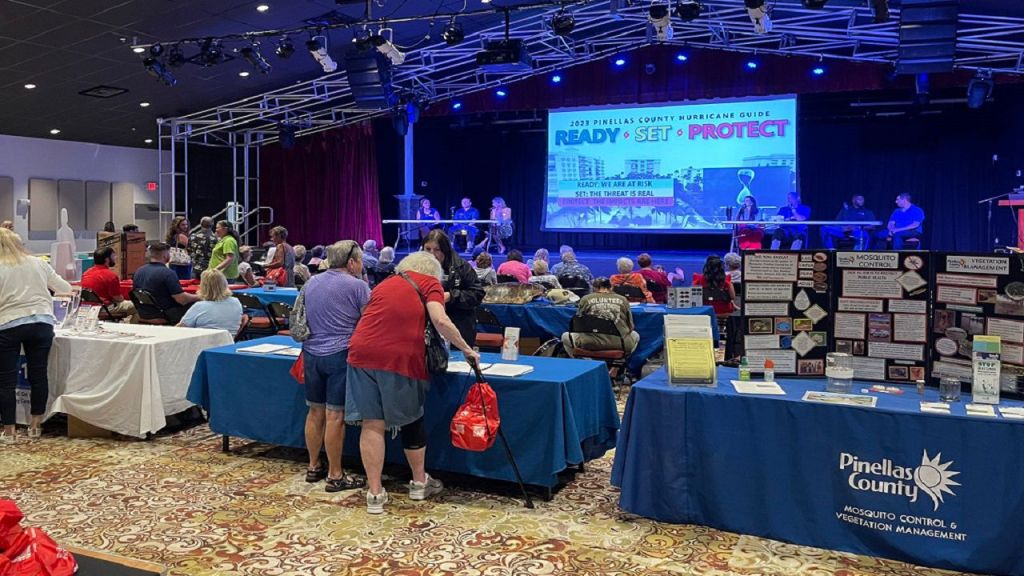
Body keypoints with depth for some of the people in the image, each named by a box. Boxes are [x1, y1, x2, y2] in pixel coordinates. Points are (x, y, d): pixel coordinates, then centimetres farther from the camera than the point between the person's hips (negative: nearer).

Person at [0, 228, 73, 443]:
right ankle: (35, 426, 18)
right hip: (41, 323, 3)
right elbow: (66, 288, 16)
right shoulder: (38, 264, 9)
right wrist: (44, 291, 37)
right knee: (38, 375, 10)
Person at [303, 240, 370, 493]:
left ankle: (314, 466, 25)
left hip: (311, 353, 7)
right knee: (335, 415, -3)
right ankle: (335, 476, 3)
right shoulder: (356, 285, -8)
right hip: (340, 354, -7)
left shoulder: (311, 283, 13)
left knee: (315, 411, 15)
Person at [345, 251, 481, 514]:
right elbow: (441, 321, -5)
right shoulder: (430, 283, 11)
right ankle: (419, 482, 31)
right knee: (410, 420, 14)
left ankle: (375, 493, 9)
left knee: (372, 424, 6)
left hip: (362, 352, 4)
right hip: (400, 358, -3)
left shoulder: (384, 284, 26)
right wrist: (467, 349, 3)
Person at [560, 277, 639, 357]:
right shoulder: (622, 299, 10)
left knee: (565, 336, 27)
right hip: (620, 344, 1)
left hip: (592, 344, -1)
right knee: (635, 335, 36)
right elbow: (631, 327, 15)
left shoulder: (586, 299, 7)